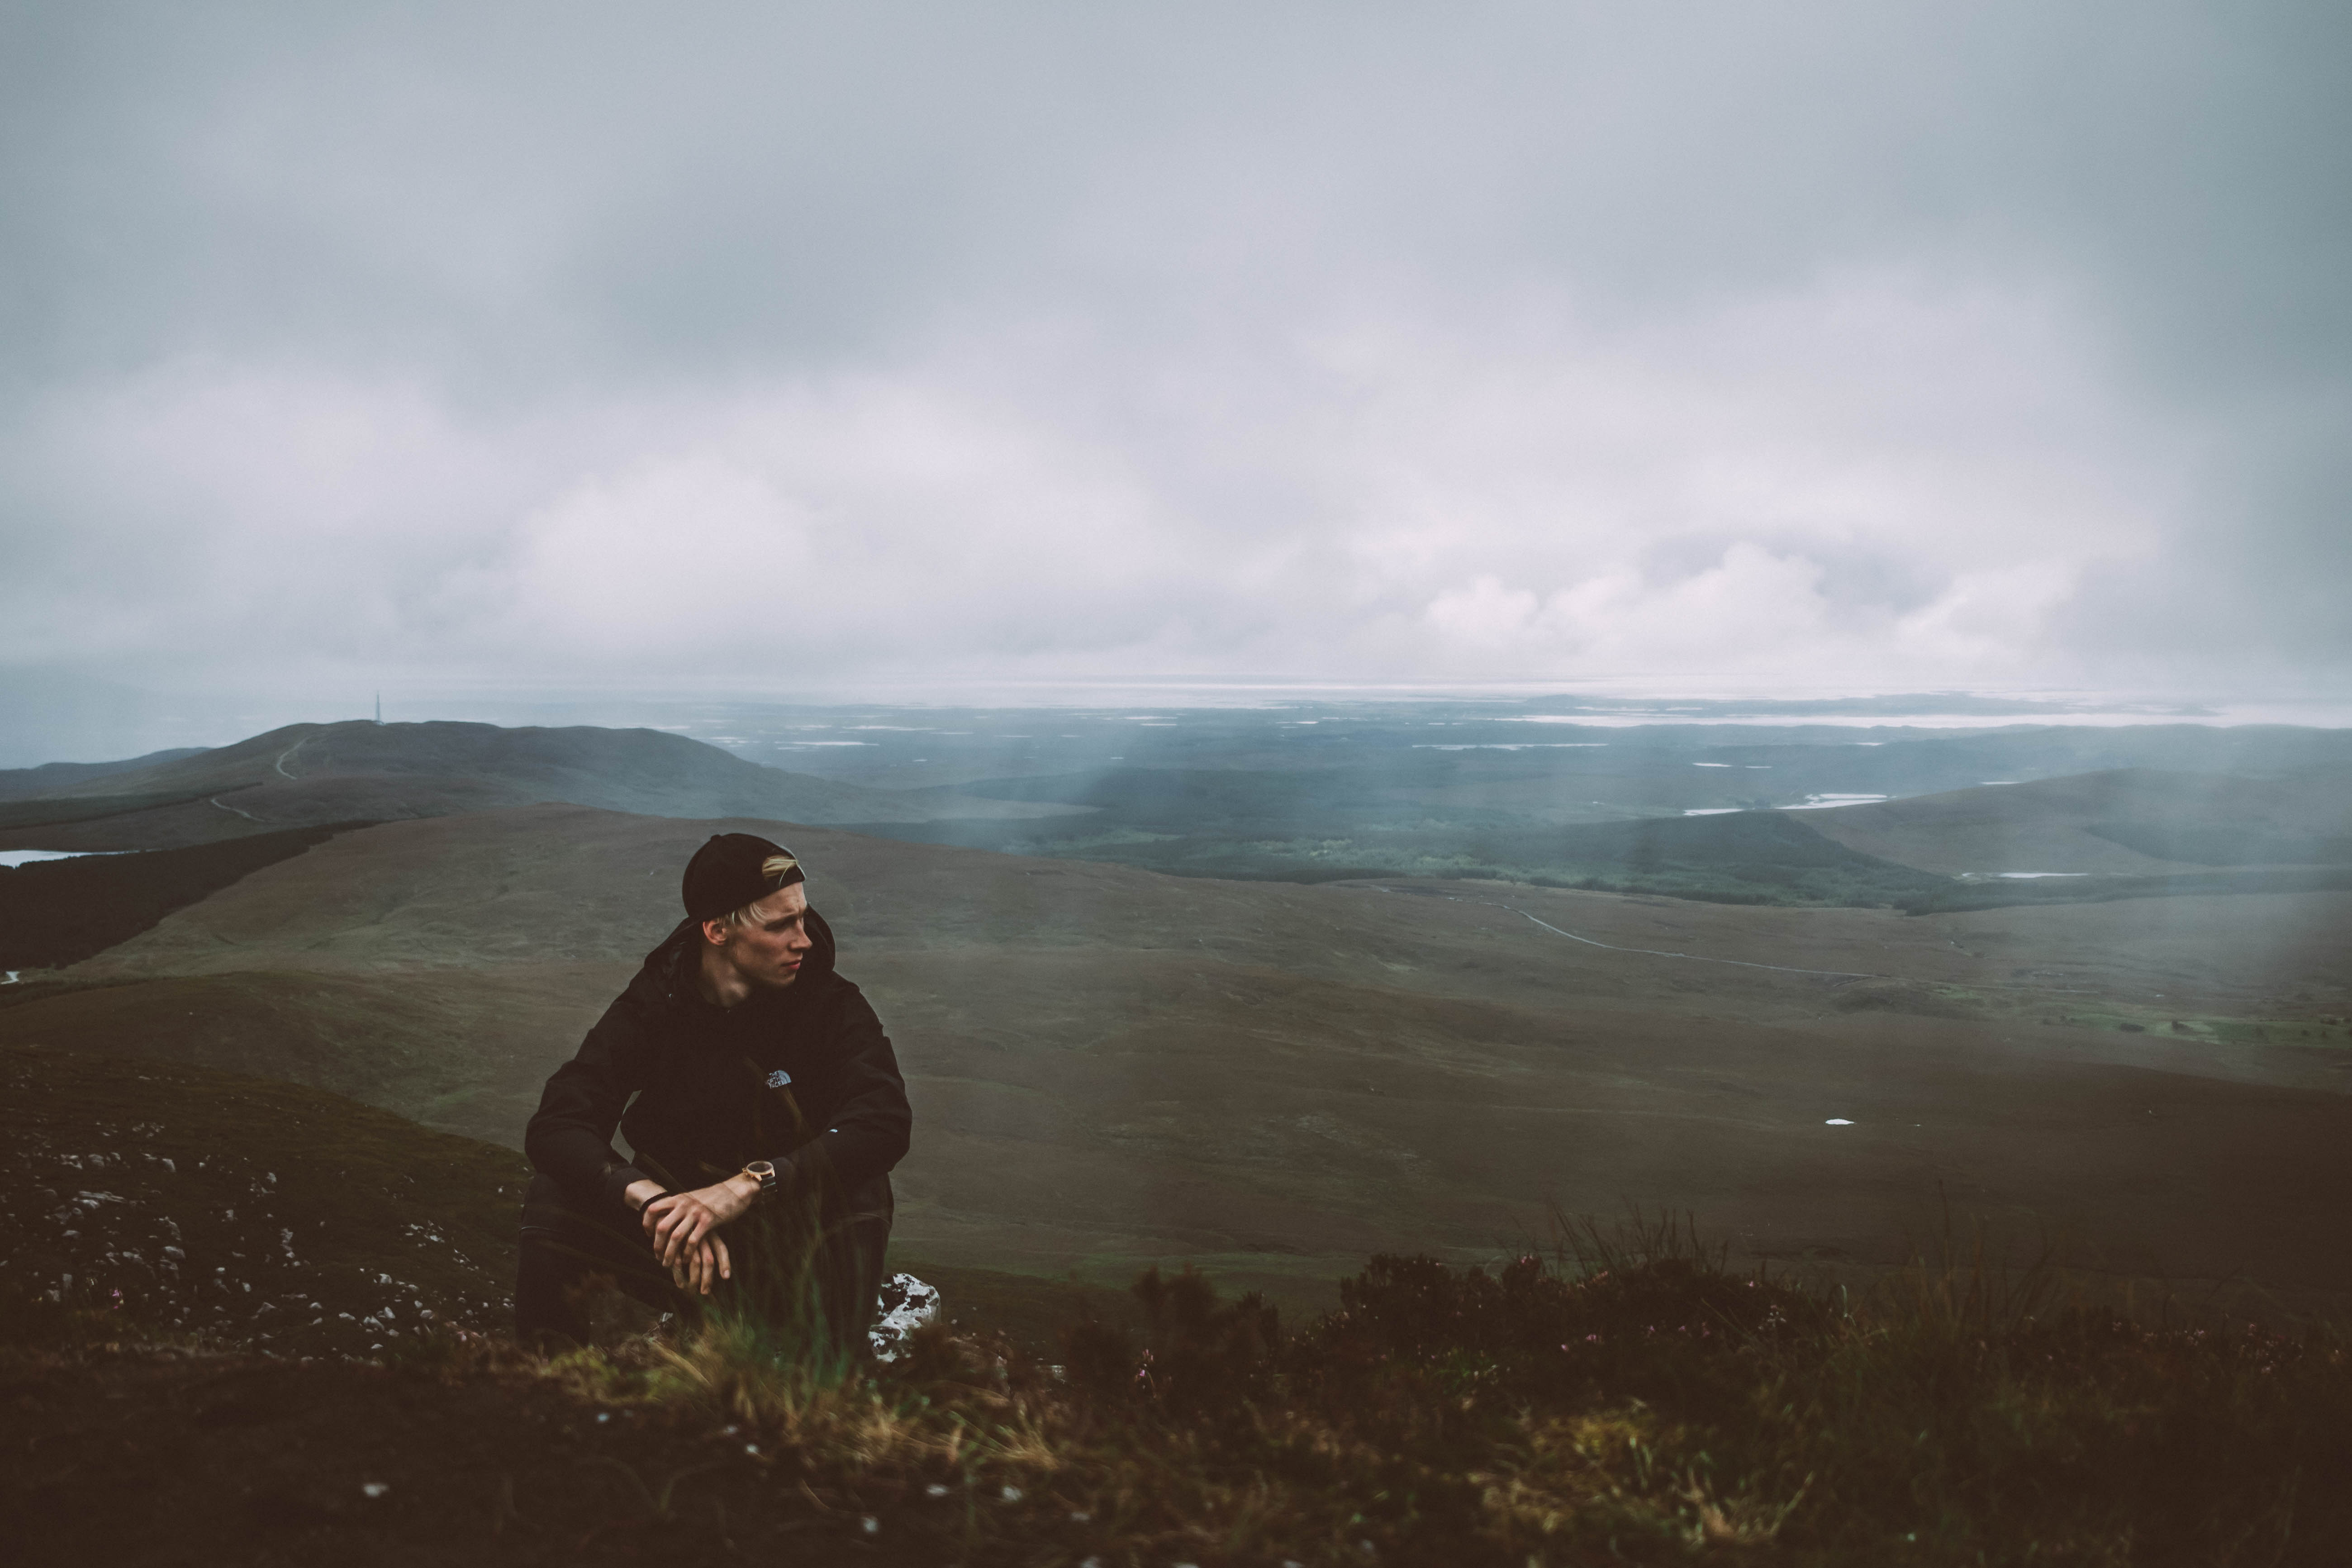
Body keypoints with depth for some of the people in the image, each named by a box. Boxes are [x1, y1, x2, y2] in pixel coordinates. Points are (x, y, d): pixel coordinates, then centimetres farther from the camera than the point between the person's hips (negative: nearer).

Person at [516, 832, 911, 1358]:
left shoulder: (831, 1006, -13)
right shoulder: (652, 1004, -9)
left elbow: (886, 1120, -30)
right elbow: (555, 1128, -21)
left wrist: (746, 1187, -42)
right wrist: (651, 1198, -41)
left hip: (791, 1251, -1)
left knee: (861, 1195, -33)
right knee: (553, 1196, -22)